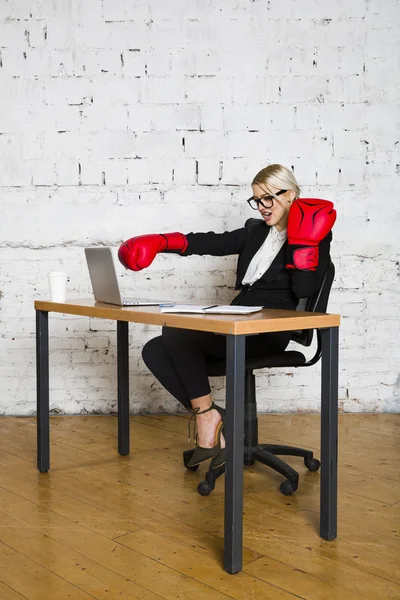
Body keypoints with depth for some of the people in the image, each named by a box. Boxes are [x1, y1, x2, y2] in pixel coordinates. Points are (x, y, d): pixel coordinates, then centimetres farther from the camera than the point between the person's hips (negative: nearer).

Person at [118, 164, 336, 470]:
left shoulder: (315, 236, 2)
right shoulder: (255, 231, 21)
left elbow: (304, 289, -12)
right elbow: (215, 243, 7)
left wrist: (302, 241, -16)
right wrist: (162, 241, -4)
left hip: (268, 334, -8)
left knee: (176, 334, -24)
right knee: (155, 352, -9)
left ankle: (207, 415, -10)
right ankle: (213, 424, -10)